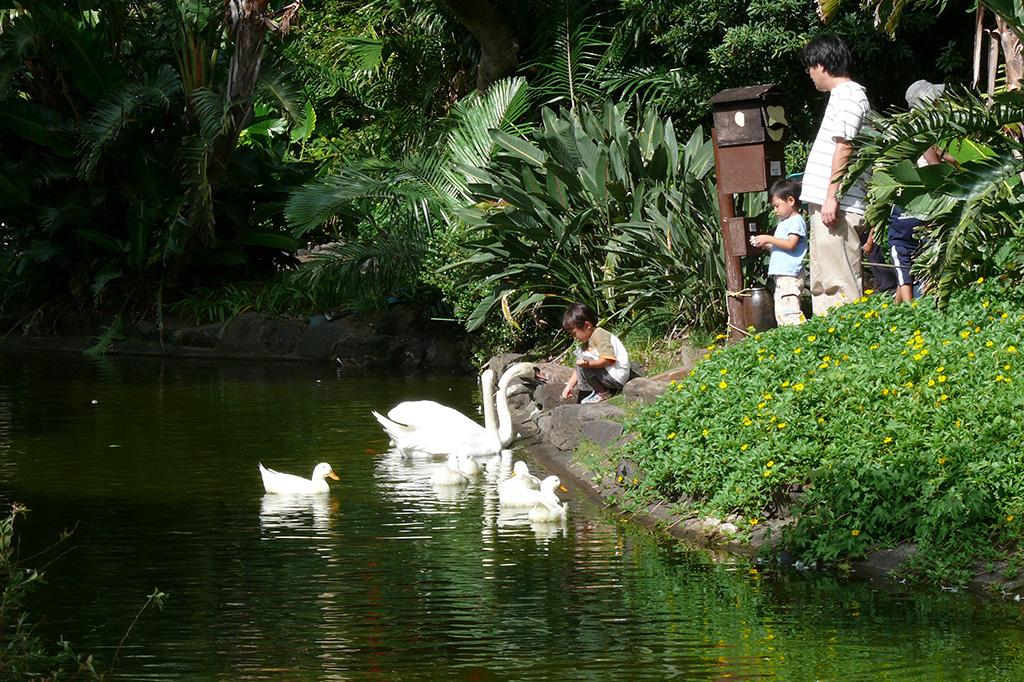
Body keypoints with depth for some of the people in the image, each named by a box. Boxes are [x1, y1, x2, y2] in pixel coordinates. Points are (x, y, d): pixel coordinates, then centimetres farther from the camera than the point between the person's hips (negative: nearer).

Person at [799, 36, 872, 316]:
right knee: (821, 283, 13)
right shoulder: (843, 95, 21)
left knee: (840, 283, -12)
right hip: (824, 205, 11)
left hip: (837, 207, -11)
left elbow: (844, 148, -17)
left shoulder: (849, 95, -9)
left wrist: (832, 197, -22)